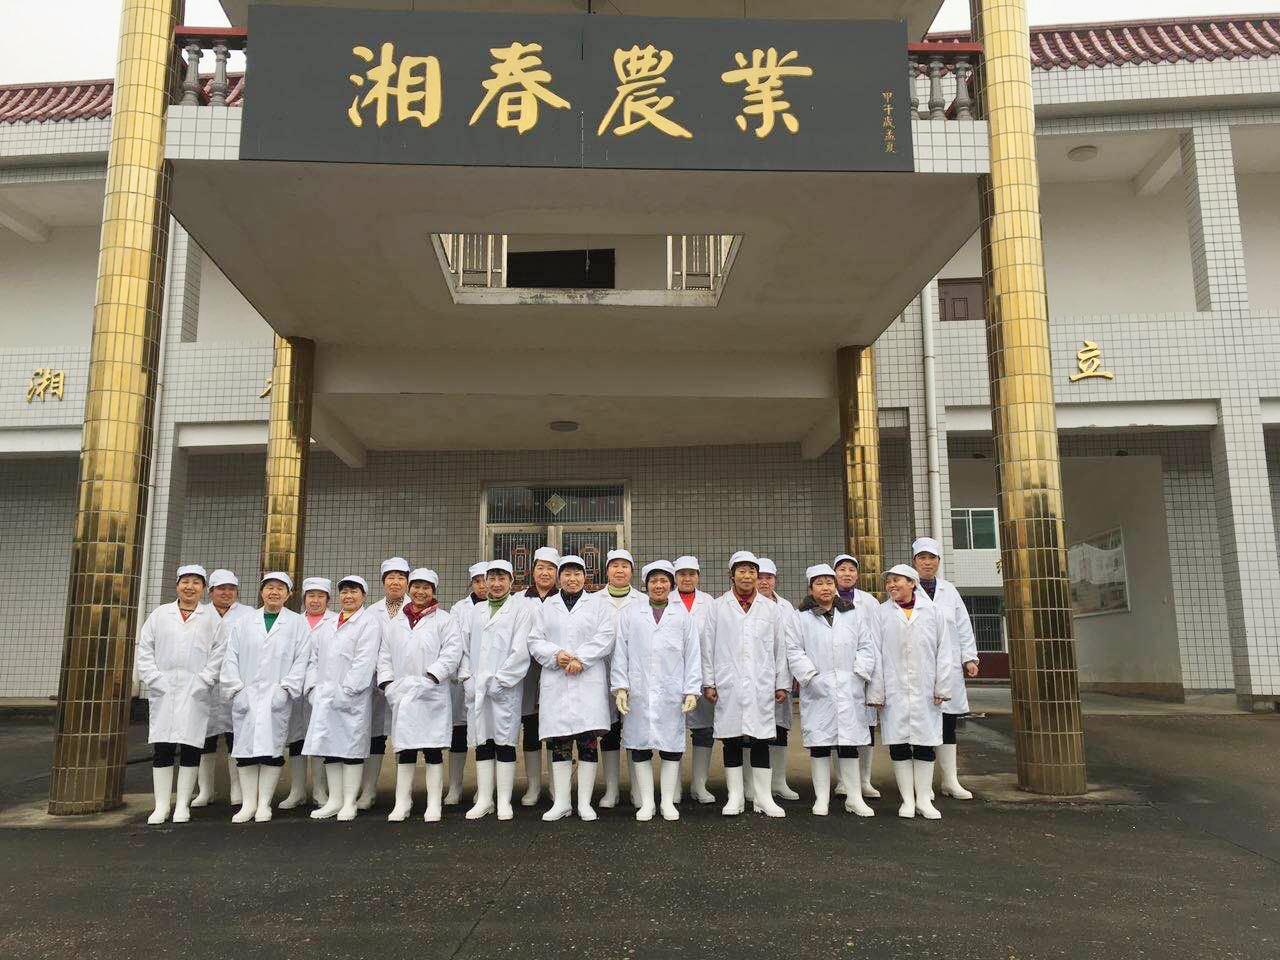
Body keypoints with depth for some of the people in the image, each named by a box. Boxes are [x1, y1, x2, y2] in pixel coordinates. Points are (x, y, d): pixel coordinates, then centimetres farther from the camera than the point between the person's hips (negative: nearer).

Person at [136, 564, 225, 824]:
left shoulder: (211, 619, 8)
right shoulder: (159, 615, 12)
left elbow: (218, 654, 1)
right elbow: (145, 650, 7)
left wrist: (202, 682, -8)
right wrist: (156, 680, -4)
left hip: (195, 693, -1)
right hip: (164, 692, 1)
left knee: (191, 748, -1)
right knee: (161, 749, 1)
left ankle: (183, 805, 8)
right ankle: (161, 806, 9)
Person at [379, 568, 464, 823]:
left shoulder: (444, 620, 2)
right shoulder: (396, 622, 16)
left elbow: (452, 652, -7)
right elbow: (385, 655, 15)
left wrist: (431, 677, -16)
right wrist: (387, 682, 2)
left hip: (432, 695, -3)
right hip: (402, 695, 4)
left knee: (433, 749, -1)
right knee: (405, 750, 8)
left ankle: (434, 804, 6)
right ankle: (402, 804, 15)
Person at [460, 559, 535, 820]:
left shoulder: (522, 609, 0)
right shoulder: (476, 611, 16)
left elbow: (520, 651, -8)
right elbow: (467, 647, 16)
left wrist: (499, 681, -12)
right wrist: (467, 678, 3)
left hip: (505, 688, -5)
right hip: (477, 688, 5)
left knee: (504, 743, -1)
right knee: (482, 744, 7)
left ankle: (504, 801, 7)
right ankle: (483, 800, 15)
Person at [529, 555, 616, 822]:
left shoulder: (598, 604, 11)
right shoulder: (547, 607, 16)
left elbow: (605, 637, -1)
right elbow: (535, 641, 8)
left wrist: (580, 658, -13)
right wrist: (556, 655, -11)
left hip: (589, 681, -1)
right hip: (555, 683, 2)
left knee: (589, 740, -3)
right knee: (559, 744, 3)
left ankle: (585, 802, 4)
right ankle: (561, 802, 10)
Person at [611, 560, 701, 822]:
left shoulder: (683, 615, 9)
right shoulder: (630, 614, 9)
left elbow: (692, 655, 6)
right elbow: (620, 653, 5)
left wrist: (692, 690, -1)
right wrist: (620, 687, -3)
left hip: (672, 693, 0)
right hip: (638, 693, 0)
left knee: (672, 747, 4)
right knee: (640, 748, 4)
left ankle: (668, 801, 16)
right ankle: (646, 802, 15)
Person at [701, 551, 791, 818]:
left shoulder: (771, 608, 9)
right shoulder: (718, 607, 5)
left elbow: (780, 648, 10)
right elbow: (708, 647, 5)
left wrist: (782, 684, 8)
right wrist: (708, 682, 1)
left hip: (761, 686, 1)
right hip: (729, 685, -1)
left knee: (761, 741, 3)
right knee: (731, 741, 4)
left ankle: (764, 798, 12)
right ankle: (735, 798, 13)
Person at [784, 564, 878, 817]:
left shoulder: (852, 616, 12)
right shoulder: (800, 618, 4)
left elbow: (867, 647, 11)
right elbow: (794, 651, -1)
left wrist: (858, 673, -1)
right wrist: (812, 676, -9)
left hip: (849, 689, 2)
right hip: (817, 691, -1)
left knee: (849, 742, 3)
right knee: (819, 743, 3)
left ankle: (854, 797, 13)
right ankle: (821, 798, 13)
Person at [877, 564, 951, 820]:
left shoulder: (932, 612, 4)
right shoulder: (881, 613, 2)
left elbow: (943, 651, 5)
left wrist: (942, 687, 0)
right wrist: (875, 691, -3)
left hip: (924, 691, 0)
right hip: (894, 690, 0)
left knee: (925, 745, 5)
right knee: (899, 745, 4)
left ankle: (924, 799, 15)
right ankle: (907, 799, 13)